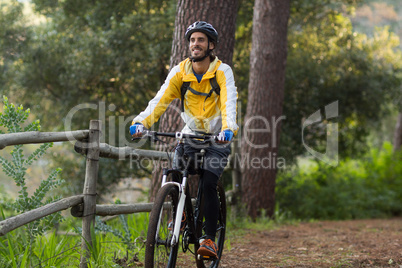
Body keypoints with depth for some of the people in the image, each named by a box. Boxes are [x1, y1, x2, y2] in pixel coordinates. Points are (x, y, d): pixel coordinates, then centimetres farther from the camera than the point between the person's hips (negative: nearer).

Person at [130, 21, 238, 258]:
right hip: (191, 132, 3)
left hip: (217, 137, -3)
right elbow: (161, 99, -19)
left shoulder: (222, 72, -14)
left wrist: (228, 129, -49)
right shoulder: (180, 71, -6)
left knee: (208, 184, -20)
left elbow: (229, 103, -29)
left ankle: (210, 238, -10)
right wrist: (141, 122, -37)